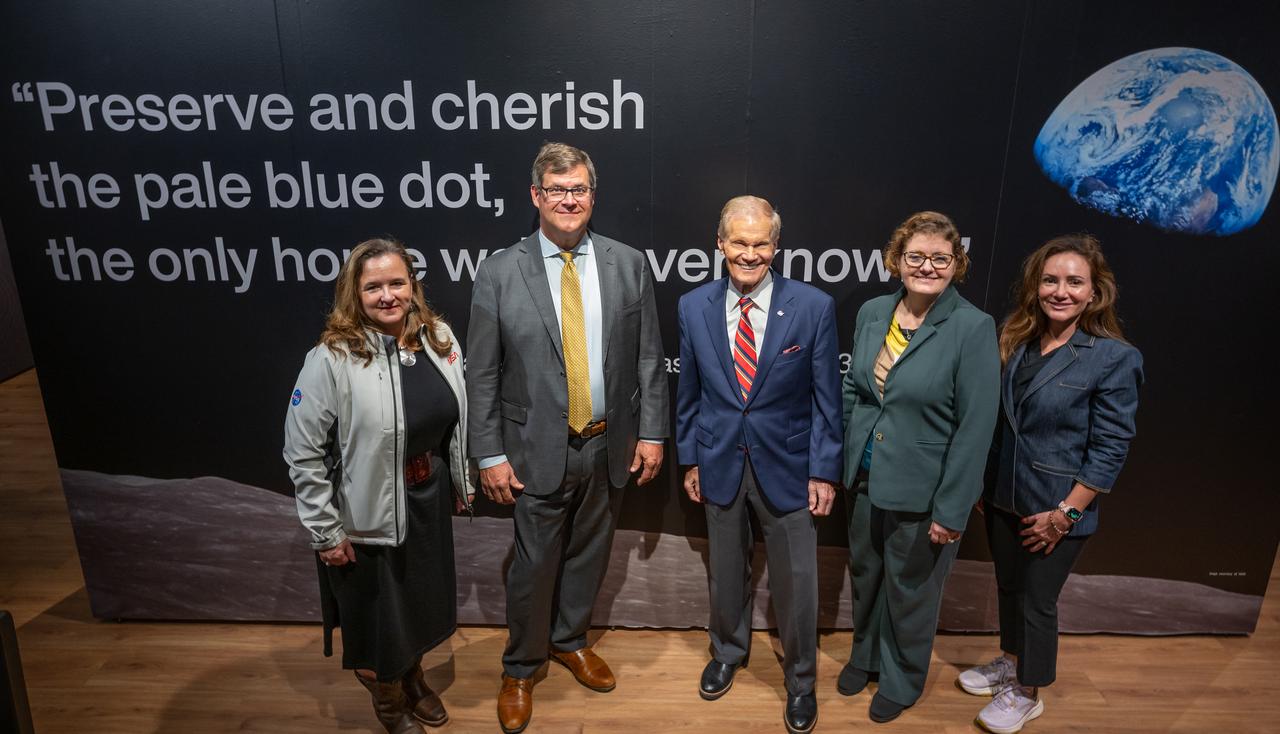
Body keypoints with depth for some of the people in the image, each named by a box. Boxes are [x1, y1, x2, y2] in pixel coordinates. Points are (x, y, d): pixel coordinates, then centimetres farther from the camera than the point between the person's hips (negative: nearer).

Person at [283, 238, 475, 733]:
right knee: (377, 616, 17)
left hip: (430, 503, 5)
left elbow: (457, 418, 7)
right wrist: (326, 532, -13)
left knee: (424, 602, 24)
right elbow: (302, 453, -16)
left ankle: (414, 678, 54)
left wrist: (463, 480, 13)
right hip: (368, 516, -5)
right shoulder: (331, 359, -21)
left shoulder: (438, 337, -6)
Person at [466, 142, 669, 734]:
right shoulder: (498, 273, -6)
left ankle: (569, 640, 46)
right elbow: (482, 374, -4)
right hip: (538, 448, -2)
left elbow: (649, 357, 3)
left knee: (589, 553, 19)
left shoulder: (628, 264, -1)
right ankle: (520, 669, 35)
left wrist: (652, 432, 0)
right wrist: (490, 454, -6)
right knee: (534, 564, 10)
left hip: (611, 445, 3)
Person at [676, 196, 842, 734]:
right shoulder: (693, 307, -4)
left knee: (796, 582, 10)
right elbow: (689, 392, 4)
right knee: (726, 570, 20)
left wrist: (825, 471, -7)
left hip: (787, 465, -2)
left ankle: (800, 681, 36)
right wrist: (689, 458, 6)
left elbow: (826, 398, -7)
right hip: (719, 463, 2)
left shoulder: (813, 307, -12)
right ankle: (728, 651, 48)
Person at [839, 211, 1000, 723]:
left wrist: (951, 510, -16)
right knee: (865, 574, 22)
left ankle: (901, 680, 41)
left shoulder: (973, 327, -17)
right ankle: (865, 656, 48)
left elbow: (975, 427, -16)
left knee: (910, 589, 15)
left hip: (922, 488, -4)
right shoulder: (872, 313, -1)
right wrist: (847, 461, 9)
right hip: (865, 478, 5)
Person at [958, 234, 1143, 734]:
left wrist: (1066, 513, -15)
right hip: (1002, 495, 5)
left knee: (1037, 600, 10)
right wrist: (982, 483, 8)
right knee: (1008, 586, 21)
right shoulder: (1017, 342, -1)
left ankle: (1027, 693, 32)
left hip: (1055, 507, -5)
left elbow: (1110, 449, -15)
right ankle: (1011, 662, 44)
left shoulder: (1114, 359, -16)